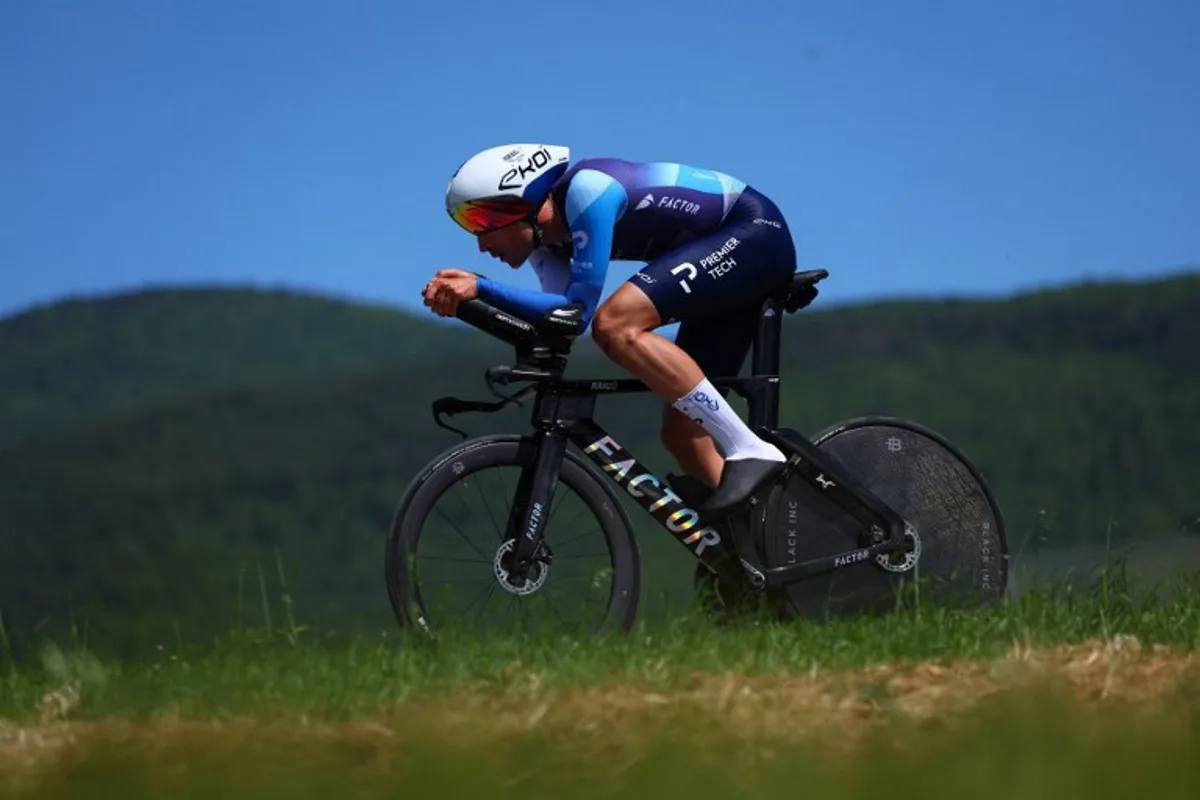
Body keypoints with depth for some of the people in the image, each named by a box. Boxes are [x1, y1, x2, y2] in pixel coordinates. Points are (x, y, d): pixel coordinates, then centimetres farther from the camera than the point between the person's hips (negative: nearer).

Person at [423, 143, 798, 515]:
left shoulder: (585, 189, -23)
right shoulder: (546, 238, 4)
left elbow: (579, 312, -25)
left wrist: (481, 287, -27)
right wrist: (474, 293, -17)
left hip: (755, 232, -10)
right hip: (730, 260, 10)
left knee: (615, 324, -27)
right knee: (682, 433, 3)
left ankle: (751, 451, -24)